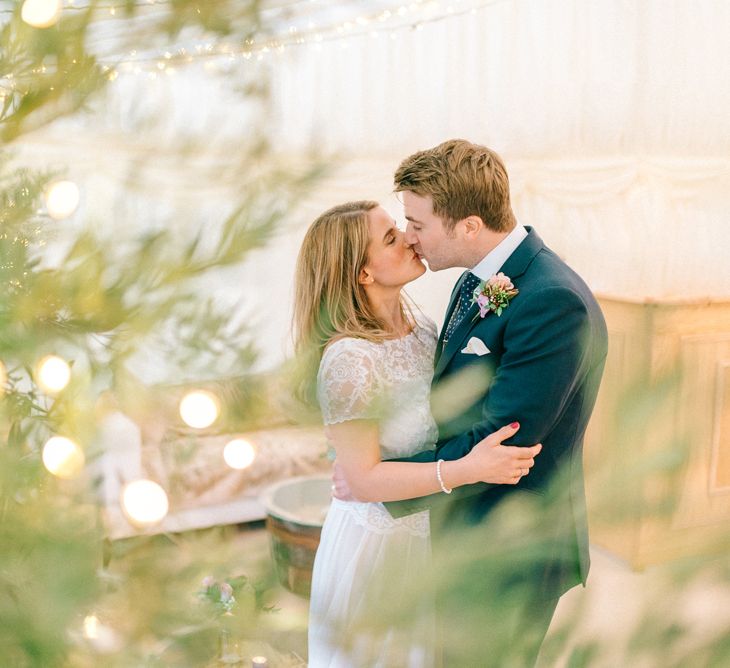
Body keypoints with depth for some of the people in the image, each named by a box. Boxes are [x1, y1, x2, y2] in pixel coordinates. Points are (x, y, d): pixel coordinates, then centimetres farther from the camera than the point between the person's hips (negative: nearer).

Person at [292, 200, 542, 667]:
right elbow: (364, 480, -24)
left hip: (430, 532, 7)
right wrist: (469, 468, -32)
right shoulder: (349, 358, -26)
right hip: (379, 539, -7)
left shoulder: (423, 327, -2)